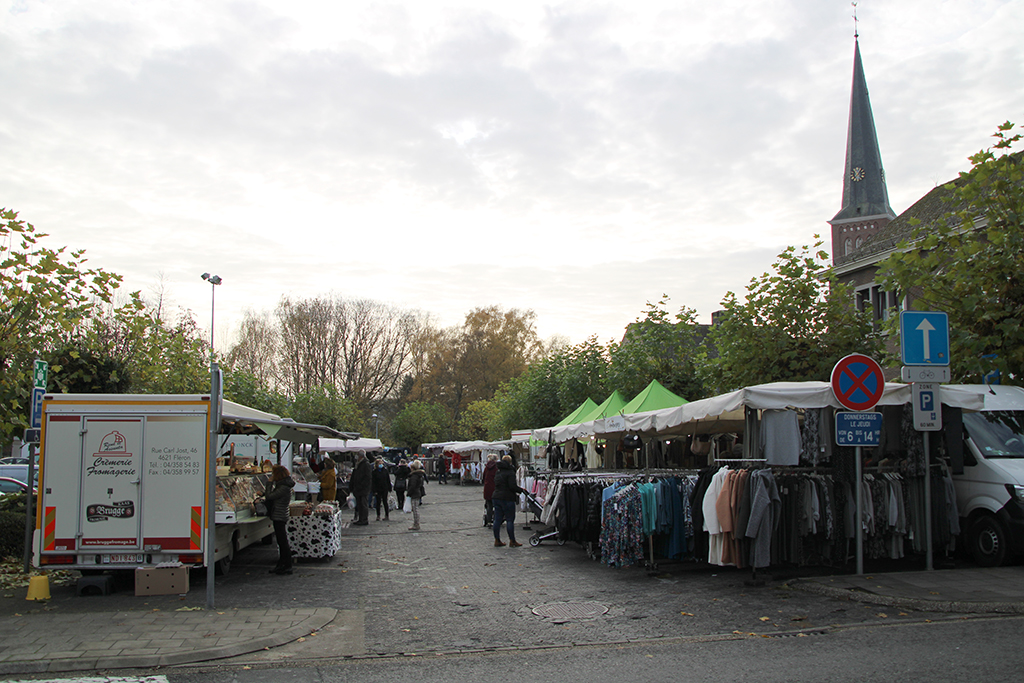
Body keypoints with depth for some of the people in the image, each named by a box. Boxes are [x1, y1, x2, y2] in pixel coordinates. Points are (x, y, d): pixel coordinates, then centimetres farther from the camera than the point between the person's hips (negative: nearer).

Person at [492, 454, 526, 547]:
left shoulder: (497, 473, 15)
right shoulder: (510, 472, -11)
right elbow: (513, 486, -19)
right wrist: (521, 490, -4)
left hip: (496, 497, 8)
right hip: (507, 498, -8)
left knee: (497, 519, 8)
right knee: (510, 520, -1)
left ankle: (497, 540, 11)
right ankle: (512, 541, 2)